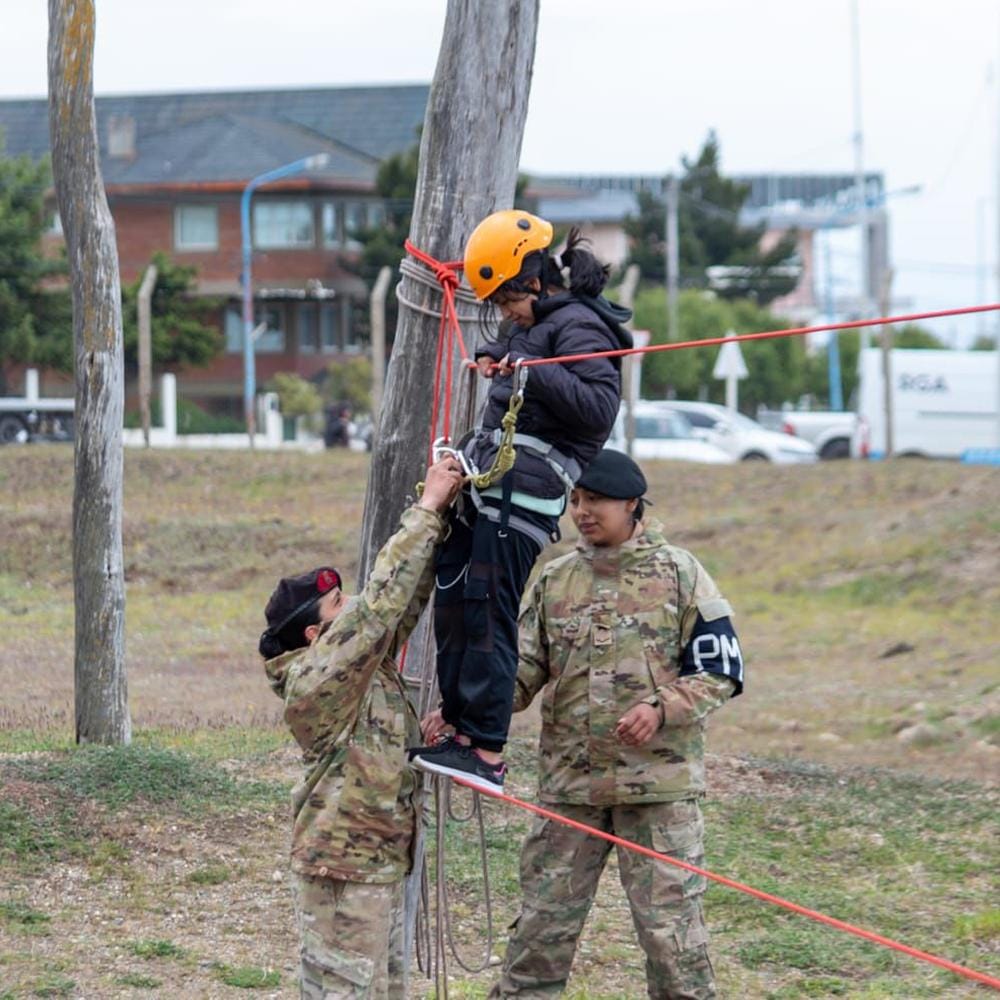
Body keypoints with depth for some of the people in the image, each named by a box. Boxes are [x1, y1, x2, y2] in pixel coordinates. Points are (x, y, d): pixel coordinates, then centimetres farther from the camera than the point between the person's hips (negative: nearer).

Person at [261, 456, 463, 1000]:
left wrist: (440, 508, -3)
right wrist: (428, 506, -20)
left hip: (380, 860, 10)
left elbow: (405, 599, 9)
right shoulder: (317, 678, -17)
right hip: (343, 868, -10)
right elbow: (382, 597, -23)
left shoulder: (366, 663, 9)